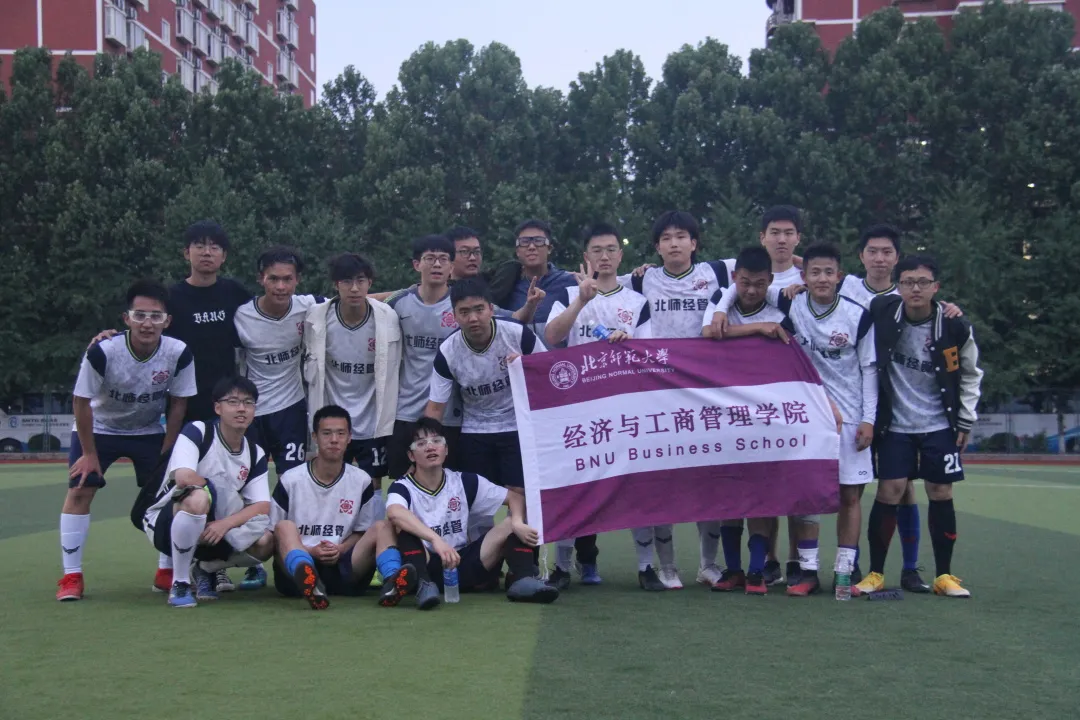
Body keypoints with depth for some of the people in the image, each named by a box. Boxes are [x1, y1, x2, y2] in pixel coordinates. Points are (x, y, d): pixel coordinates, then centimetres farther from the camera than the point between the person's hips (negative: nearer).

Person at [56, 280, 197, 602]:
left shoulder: (179, 354, -26)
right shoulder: (102, 352, -32)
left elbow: (178, 404, -11)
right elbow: (82, 401, -19)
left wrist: (166, 452, -9)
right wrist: (89, 453, -13)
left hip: (150, 432, 2)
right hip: (98, 429, -2)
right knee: (79, 490, -11)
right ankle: (71, 576, -3)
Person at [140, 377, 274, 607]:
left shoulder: (256, 455, 3)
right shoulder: (197, 431, -14)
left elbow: (262, 507, -6)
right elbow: (184, 477, -30)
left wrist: (226, 523, -23)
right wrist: (216, 488, -12)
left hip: (210, 530, 6)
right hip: (164, 521, -6)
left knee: (264, 543, -18)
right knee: (198, 498, -39)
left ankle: (205, 569, 13)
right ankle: (179, 584, -21)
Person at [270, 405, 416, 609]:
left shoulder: (361, 481, 9)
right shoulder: (291, 480, 3)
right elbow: (273, 534, 5)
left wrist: (341, 548, -6)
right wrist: (309, 551, -12)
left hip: (343, 569, 2)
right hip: (298, 568, -2)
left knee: (382, 527, -17)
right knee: (285, 527, -30)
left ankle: (392, 582, -48)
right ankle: (309, 584, -62)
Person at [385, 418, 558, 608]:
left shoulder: (465, 482, 6)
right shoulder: (403, 487, -5)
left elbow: (515, 498, 7)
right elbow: (394, 513, -31)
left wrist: (517, 523, -17)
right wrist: (435, 539, -46)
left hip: (464, 566, 4)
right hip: (427, 567, -3)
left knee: (512, 523, -8)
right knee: (403, 525, -26)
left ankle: (523, 580, -30)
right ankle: (423, 584, -45)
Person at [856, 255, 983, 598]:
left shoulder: (955, 327, -8)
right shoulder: (882, 314, -11)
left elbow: (970, 374, 7)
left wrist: (965, 420, 5)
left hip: (939, 426, 1)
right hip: (895, 425, -1)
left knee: (941, 493, 2)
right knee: (889, 492, -6)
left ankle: (944, 575, 14)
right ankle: (875, 573, 5)